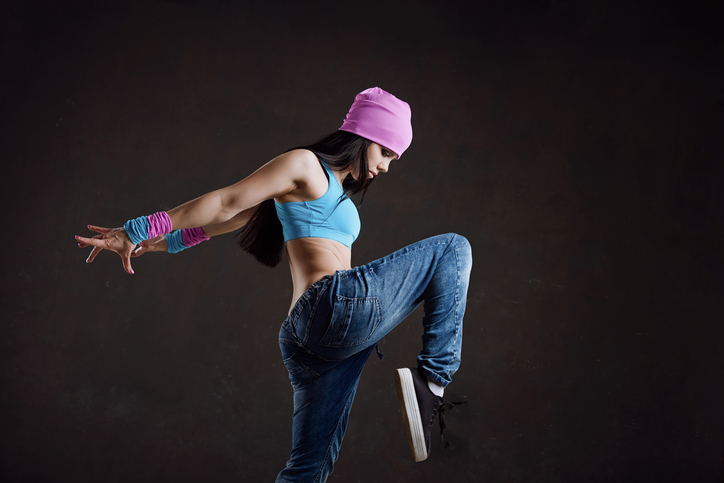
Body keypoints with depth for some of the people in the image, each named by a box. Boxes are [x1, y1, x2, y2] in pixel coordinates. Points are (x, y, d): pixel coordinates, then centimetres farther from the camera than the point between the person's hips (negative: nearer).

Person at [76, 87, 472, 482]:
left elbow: (229, 219, 30)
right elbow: (225, 203, -1)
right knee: (452, 249, 2)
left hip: (309, 339, 9)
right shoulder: (305, 164, 3)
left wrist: (167, 242, 29)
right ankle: (433, 376, -2)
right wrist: (139, 232, -1)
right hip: (340, 302, -9)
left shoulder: (333, 190, 30)